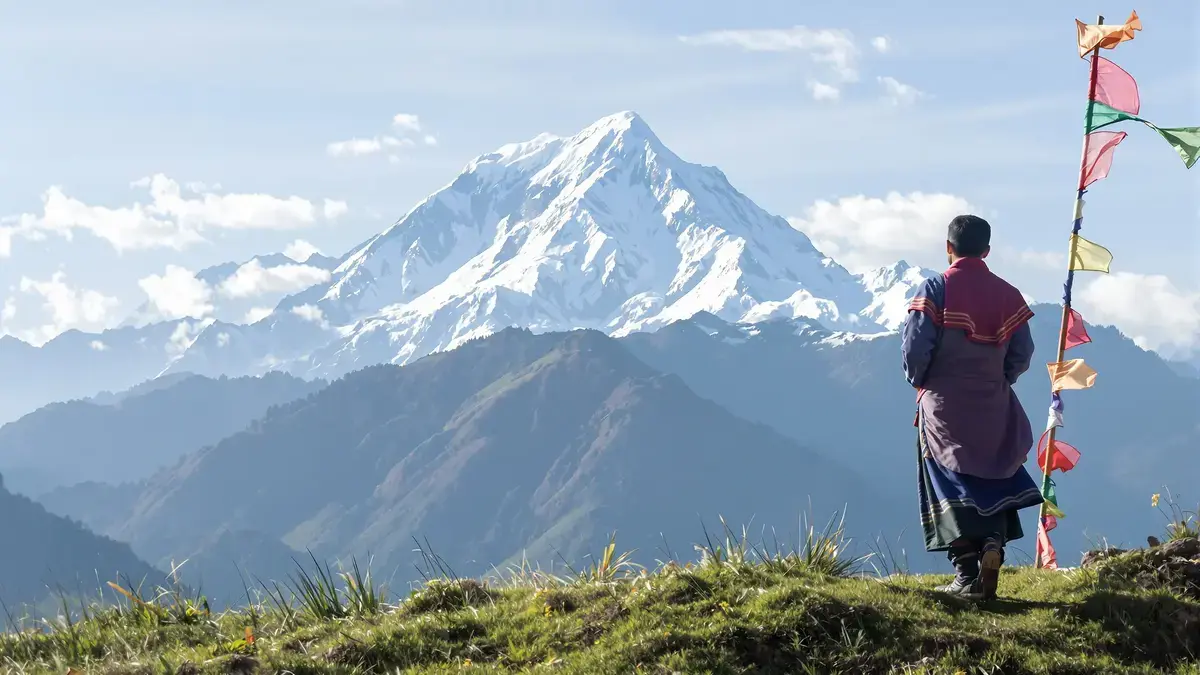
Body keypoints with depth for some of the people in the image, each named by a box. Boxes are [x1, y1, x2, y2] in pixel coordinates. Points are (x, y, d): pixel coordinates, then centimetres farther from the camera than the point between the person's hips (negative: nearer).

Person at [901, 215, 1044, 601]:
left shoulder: (935, 290, -10)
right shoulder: (1008, 295, 1)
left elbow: (915, 349, -14)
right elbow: (1022, 355, 2)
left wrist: (919, 382, 6)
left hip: (944, 408, -3)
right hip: (993, 409, 3)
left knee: (952, 489, 4)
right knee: (994, 482, 16)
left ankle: (968, 578, 0)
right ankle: (993, 543, -10)